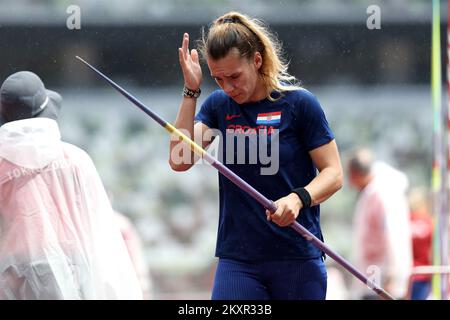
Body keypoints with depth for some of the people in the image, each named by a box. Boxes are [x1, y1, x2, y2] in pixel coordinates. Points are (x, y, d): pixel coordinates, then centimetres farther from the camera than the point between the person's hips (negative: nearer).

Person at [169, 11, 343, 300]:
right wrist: (191, 92, -7)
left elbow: (333, 173, -4)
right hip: (236, 260, 2)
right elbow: (180, 161, -3)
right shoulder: (218, 106, 7)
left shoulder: (300, 103, -4)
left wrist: (298, 198, -24)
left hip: (298, 258, -2)